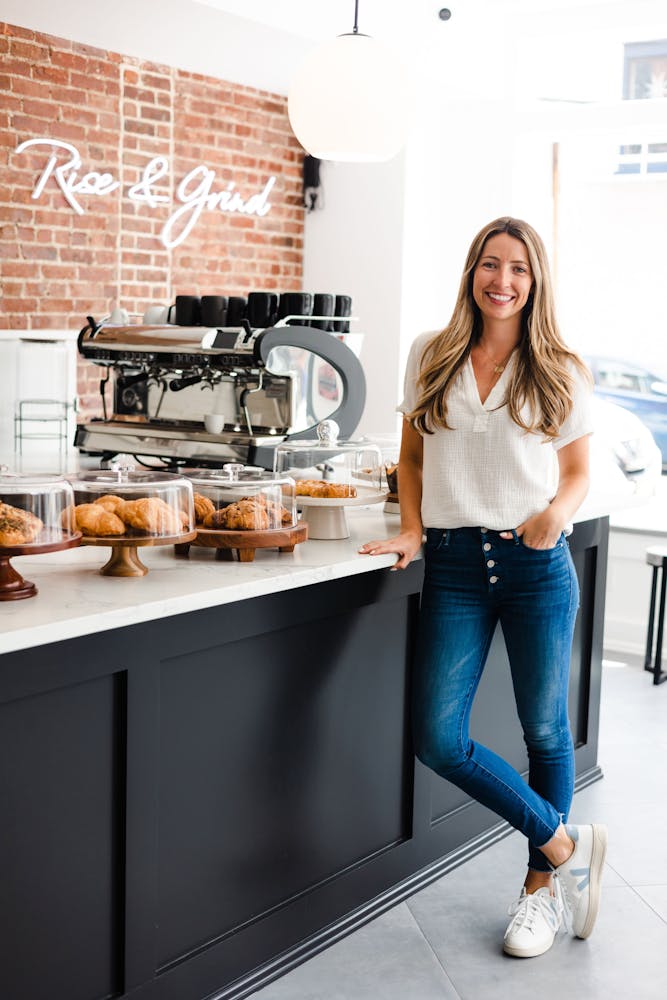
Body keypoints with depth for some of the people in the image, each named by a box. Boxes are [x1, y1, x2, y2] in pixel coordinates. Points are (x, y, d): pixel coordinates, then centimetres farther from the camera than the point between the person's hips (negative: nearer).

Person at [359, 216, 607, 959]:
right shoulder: (430, 358, 6)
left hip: (536, 564, -1)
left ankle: (543, 883, 30)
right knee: (438, 740, -6)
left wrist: (558, 511, -13)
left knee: (545, 730, 8)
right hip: (453, 565, 2)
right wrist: (412, 530, 2)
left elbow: (578, 471, 8)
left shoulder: (560, 374, 2)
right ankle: (567, 847, 14)